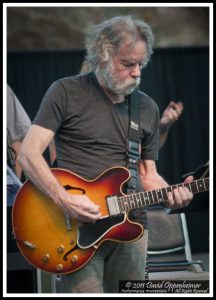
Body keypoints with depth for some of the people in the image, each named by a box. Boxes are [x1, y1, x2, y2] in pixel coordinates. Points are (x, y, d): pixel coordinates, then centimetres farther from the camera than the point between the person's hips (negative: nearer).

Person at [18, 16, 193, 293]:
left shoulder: (148, 109, 13)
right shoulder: (66, 92, -2)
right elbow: (28, 153, -7)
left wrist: (171, 194, -4)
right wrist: (64, 199, -20)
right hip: (77, 226, -5)